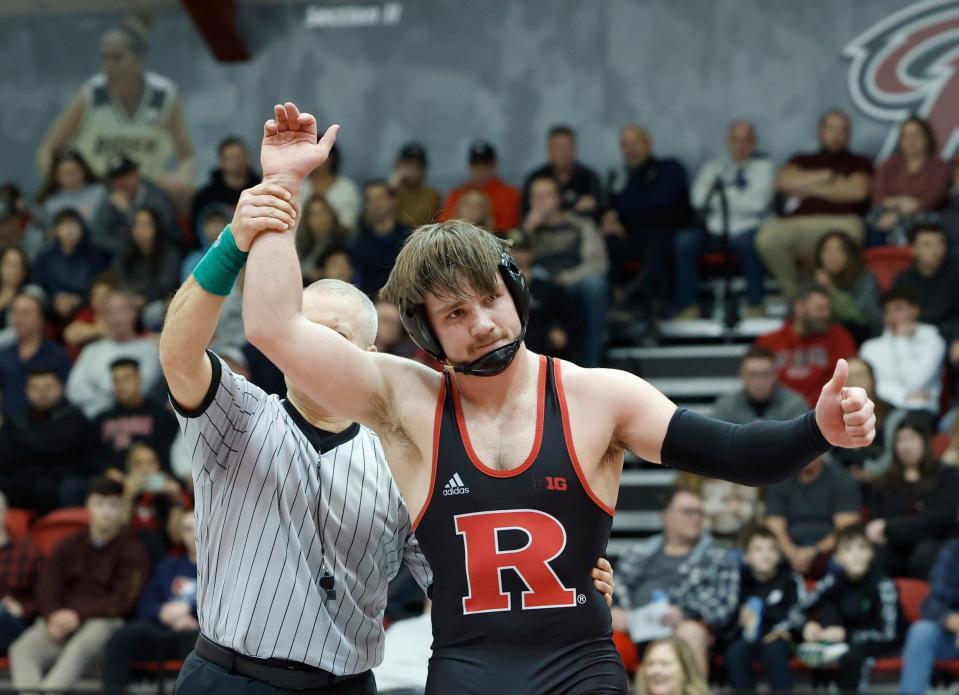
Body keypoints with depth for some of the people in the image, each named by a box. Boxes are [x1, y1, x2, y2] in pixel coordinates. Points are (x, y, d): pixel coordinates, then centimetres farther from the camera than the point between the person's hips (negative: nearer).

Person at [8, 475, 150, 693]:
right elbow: (46, 588, 13)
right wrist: (53, 617, -10)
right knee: (22, 649, -27)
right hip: (62, 619, 4)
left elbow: (123, 601, -3)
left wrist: (79, 615, -14)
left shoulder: (131, 548, 7)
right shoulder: (69, 546, 21)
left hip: (103, 620, -4)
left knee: (78, 649, -39)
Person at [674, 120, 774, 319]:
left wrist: (721, 193, 2)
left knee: (748, 241, -37)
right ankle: (688, 307, -24)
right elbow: (698, 200, 3)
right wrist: (735, 193, -3)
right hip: (712, 231, 3)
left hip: (745, 230, -3)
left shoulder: (763, 166, 10)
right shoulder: (712, 166, 19)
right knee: (683, 241, -27)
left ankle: (756, 306, -27)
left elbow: (757, 203, -6)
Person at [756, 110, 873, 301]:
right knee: (768, 236, -35)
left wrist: (811, 188, 7)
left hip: (840, 220, -2)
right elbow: (784, 181, 10)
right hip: (796, 221, 2)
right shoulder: (802, 161, 31)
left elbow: (857, 191, 3)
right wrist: (827, 177, 7)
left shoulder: (859, 163, 23)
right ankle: (793, 295, -17)